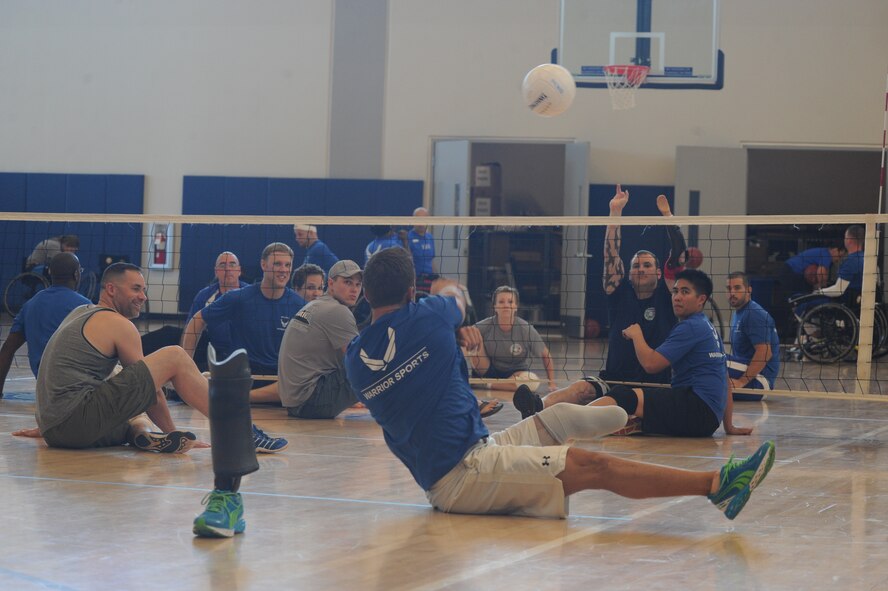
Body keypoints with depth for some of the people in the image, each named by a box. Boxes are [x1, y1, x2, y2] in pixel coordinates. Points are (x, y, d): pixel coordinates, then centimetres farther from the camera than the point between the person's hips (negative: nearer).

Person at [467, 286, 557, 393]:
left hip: (516, 372, 1)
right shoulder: (484, 327, -16)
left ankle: (490, 385, -19)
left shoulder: (526, 329, -16)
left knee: (533, 380, -34)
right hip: (489, 372, -1)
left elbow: (545, 355, -7)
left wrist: (552, 384, -10)